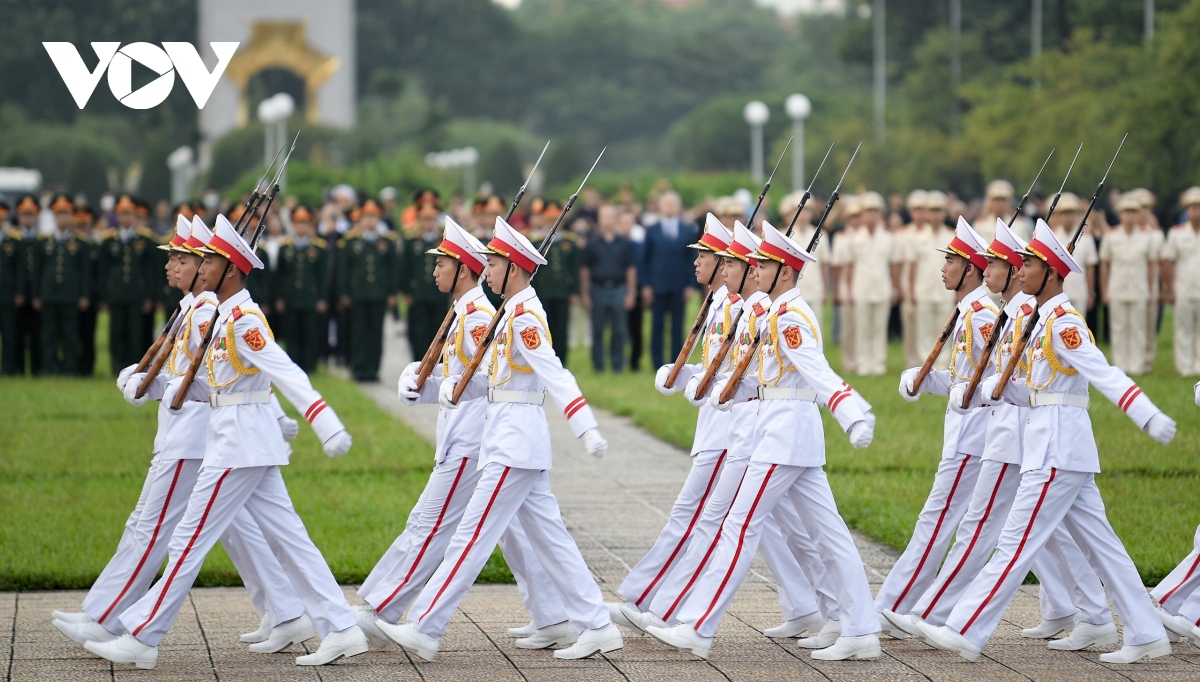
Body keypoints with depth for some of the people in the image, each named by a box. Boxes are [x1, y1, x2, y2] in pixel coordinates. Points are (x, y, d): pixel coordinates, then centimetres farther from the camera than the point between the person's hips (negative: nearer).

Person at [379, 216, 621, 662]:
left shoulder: (525, 317, -15)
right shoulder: (515, 313, 15)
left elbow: (555, 375, -26)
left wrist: (587, 429, -33)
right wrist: (456, 384, 4)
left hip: (515, 441, -10)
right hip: (513, 438, 10)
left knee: (472, 536, -6)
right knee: (549, 538, 11)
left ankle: (425, 630, -4)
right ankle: (596, 627, 12)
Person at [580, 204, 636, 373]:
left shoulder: (625, 244, 4)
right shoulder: (592, 243, 3)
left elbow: (631, 269, 5)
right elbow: (584, 270, 5)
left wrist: (631, 294, 0)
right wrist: (584, 294, 1)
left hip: (619, 290, 0)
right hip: (598, 289, 0)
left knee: (619, 331, 3)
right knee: (597, 331, 5)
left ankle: (617, 364, 12)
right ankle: (598, 365, 13)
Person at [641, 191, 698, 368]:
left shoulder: (688, 231, 7)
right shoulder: (651, 231, 6)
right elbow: (644, 260, 4)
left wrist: (690, 285, -2)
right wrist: (645, 285, -4)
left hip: (679, 287, 1)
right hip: (657, 287, -1)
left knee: (677, 327, 3)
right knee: (657, 327, 1)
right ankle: (658, 365, 5)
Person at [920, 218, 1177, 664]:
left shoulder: (1063, 322, -13)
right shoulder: (1044, 321, 16)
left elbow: (1104, 374, -24)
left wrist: (1149, 417, -33)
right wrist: (991, 388, 2)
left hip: (1057, 450, -10)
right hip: (1057, 447, 10)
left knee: (1016, 544, -6)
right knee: (1100, 545, 10)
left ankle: (966, 633, -4)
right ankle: (1147, 636, 11)